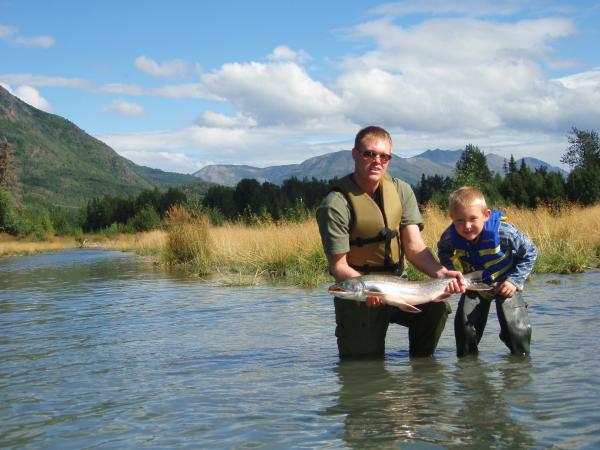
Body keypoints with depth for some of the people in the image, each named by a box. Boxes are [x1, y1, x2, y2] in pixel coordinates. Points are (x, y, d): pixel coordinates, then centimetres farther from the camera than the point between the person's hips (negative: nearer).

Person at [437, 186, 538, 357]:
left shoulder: (503, 231, -34)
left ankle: (521, 357, 15)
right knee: (465, 322, -5)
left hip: (505, 284, -3)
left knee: (516, 325, -11)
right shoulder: (450, 237, -24)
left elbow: (530, 252, -17)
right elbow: (443, 251, 4)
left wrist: (515, 280, -22)